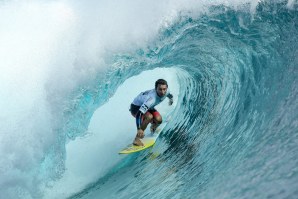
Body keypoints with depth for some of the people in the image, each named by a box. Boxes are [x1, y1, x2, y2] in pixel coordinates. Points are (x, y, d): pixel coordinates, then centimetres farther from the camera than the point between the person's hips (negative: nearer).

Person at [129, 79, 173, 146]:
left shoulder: (166, 92, -21)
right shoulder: (152, 98, -43)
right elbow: (139, 113, -48)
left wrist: (171, 98, 28)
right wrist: (139, 129, -55)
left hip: (148, 107, 7)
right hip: (136, 107, -6)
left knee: (158, 119, -17)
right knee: (149, 117, -34)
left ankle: (153, 128, 20)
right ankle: (137, 139, -23)